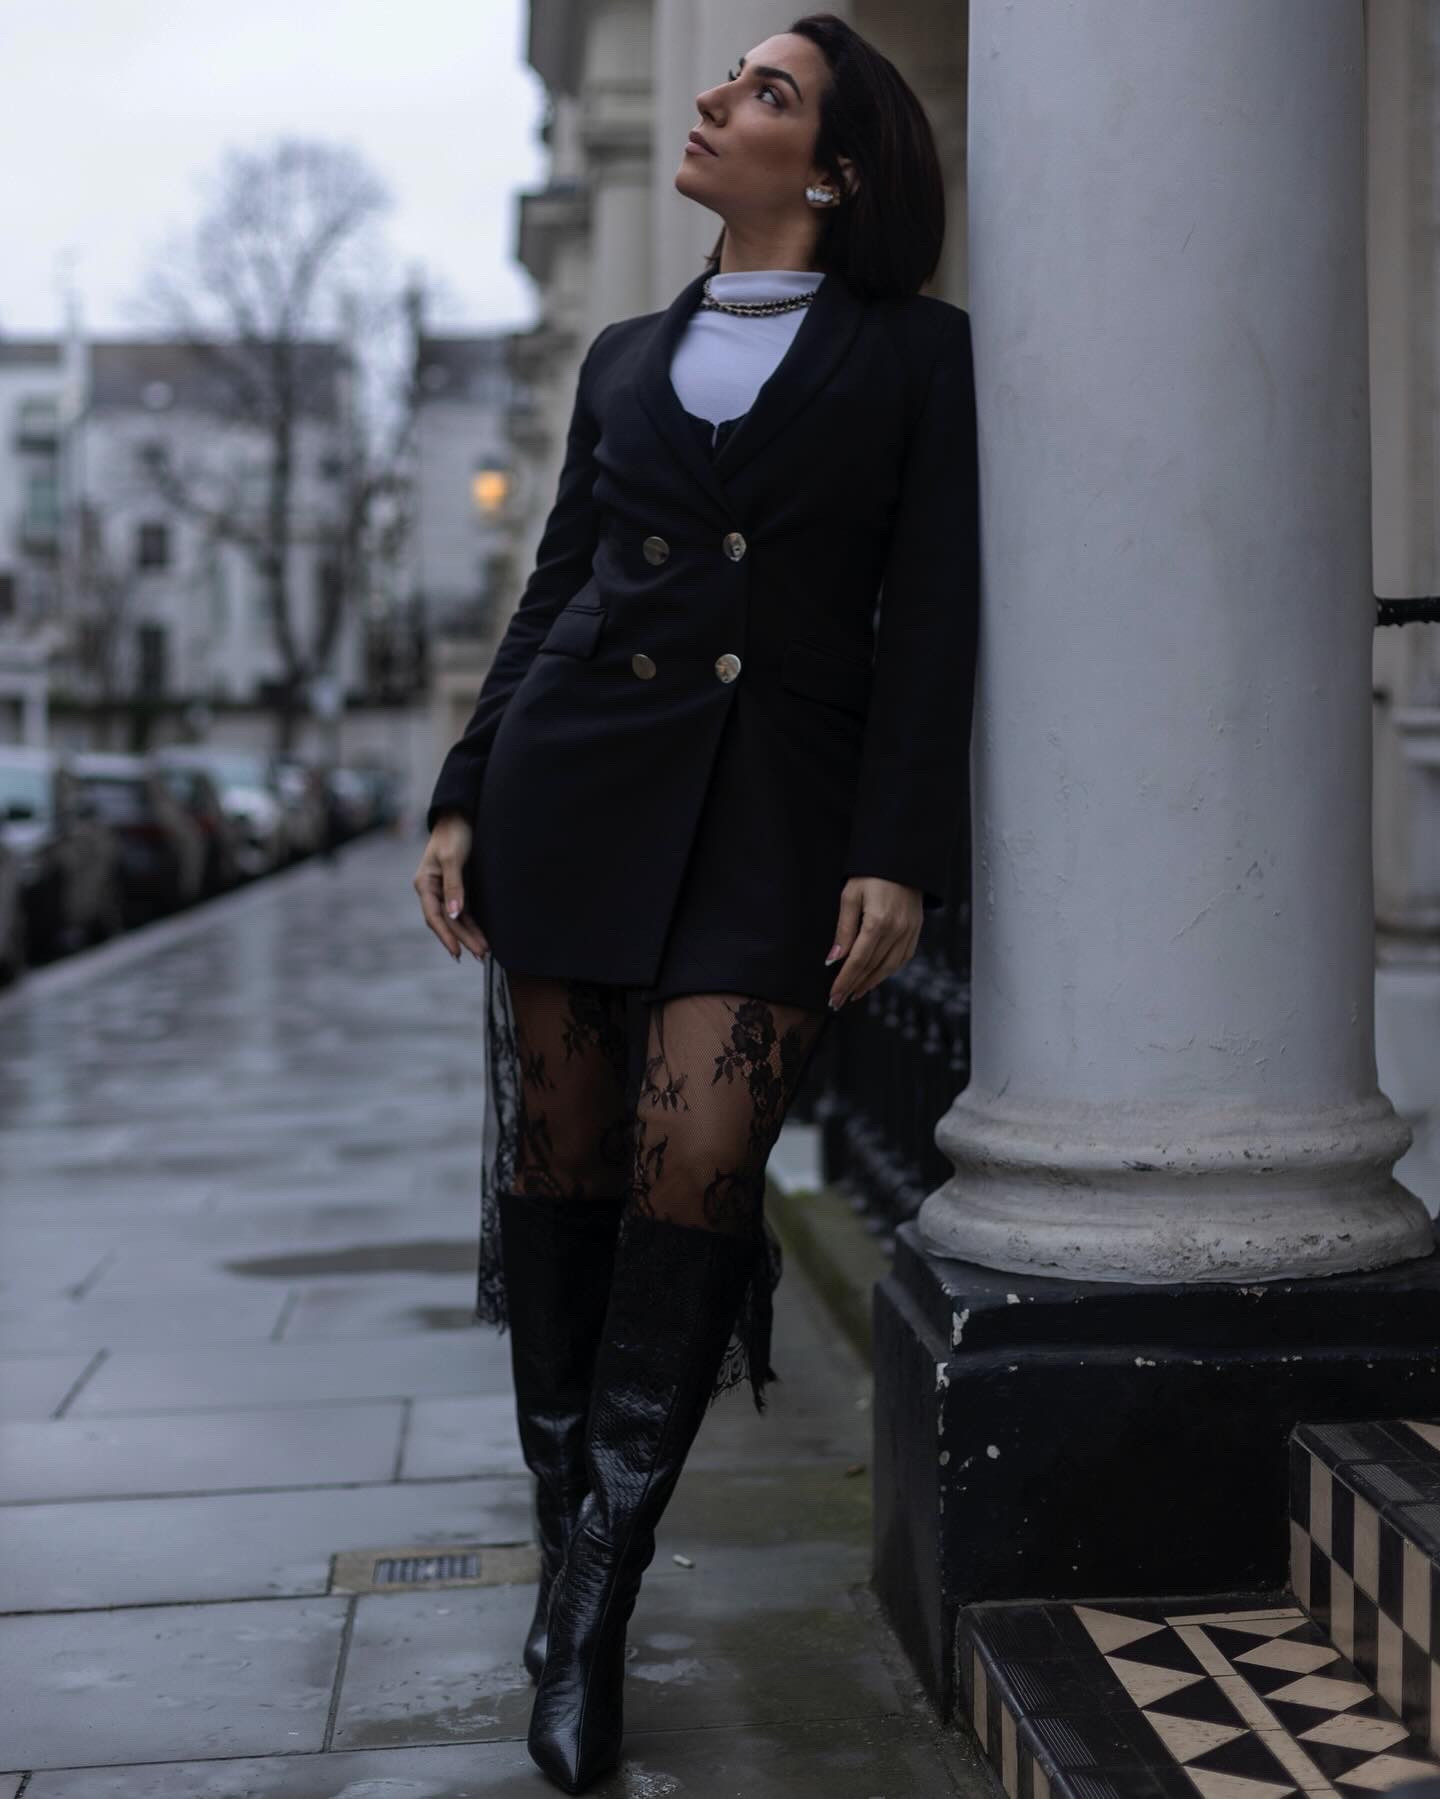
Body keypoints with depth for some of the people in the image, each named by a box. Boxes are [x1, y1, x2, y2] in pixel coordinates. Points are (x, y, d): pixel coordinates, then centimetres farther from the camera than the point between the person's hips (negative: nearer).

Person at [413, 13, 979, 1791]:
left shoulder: (918, 353, 6)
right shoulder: (627, 356, 17)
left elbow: (927, 621, -1)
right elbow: (555, 589, 16)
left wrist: (899, 852, -10)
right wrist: (459, 798, 8)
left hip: (779, 810, -3)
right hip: (578, 778, 4)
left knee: (693, 1179, -11)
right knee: (560, 1171, 4)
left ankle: (592, 1605, 1)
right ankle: (566, 1553, 18)